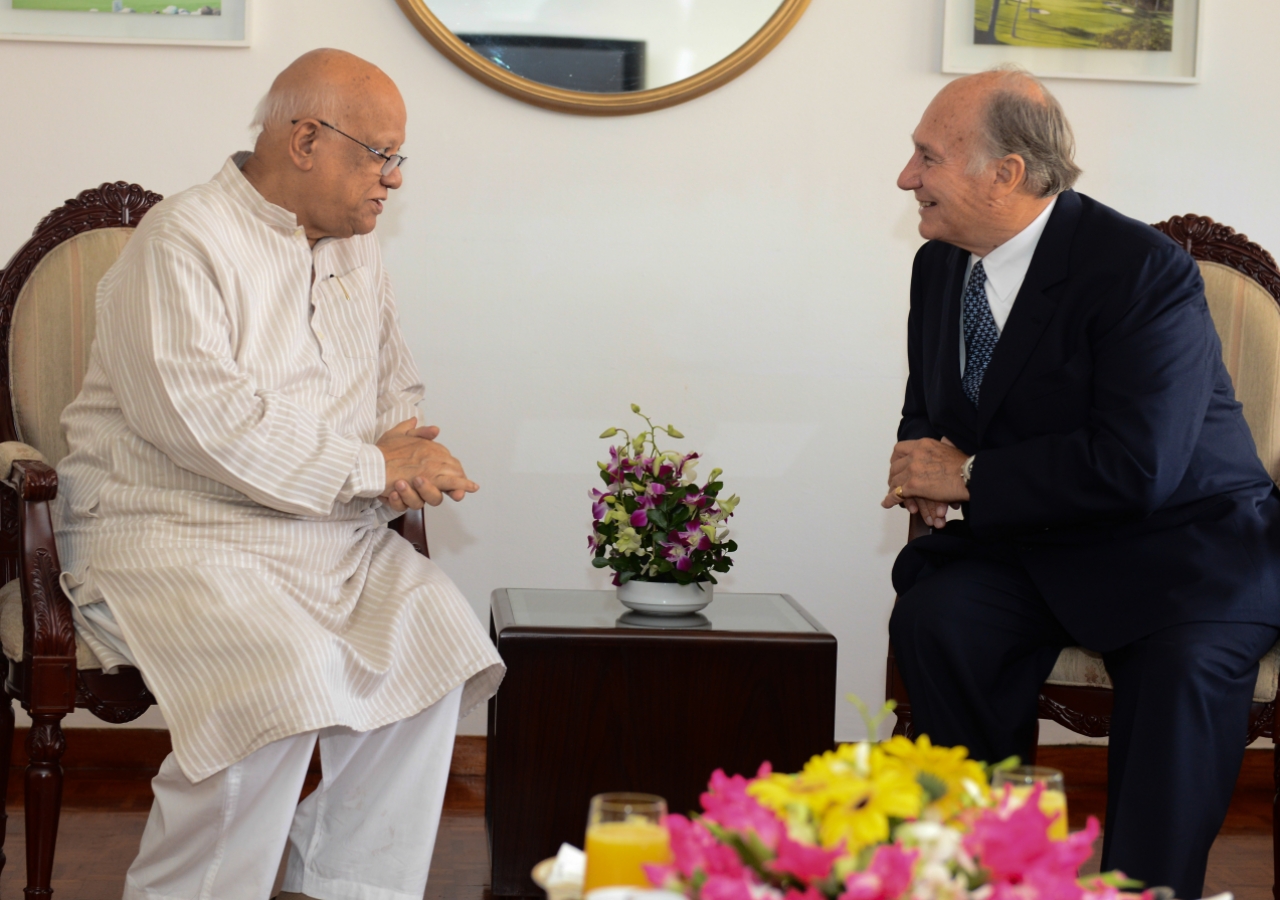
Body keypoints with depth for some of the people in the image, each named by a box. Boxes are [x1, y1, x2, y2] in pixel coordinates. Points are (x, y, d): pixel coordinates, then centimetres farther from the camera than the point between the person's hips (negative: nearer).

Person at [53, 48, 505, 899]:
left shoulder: (356, 252, 17)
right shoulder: (183, 243, -9)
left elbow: (398, 387, 25)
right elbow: (202, 420, -20)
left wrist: (403, 456, 0)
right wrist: (368, 467, -17)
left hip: (336, 535, 7)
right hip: (174, 532, -7)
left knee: (436, 641, -19)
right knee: (283, 679, -32)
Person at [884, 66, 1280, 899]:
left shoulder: (1141, 269, -19)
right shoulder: (940, 265, 6)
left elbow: (1137, 467, -27)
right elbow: (929, 411, 21)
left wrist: (970, 477, -19)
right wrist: (923, 463, -5)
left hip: (1181, 549, -5)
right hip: (1038, 549, 6)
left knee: (1183, 665, -35)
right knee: (931, 616, -24)